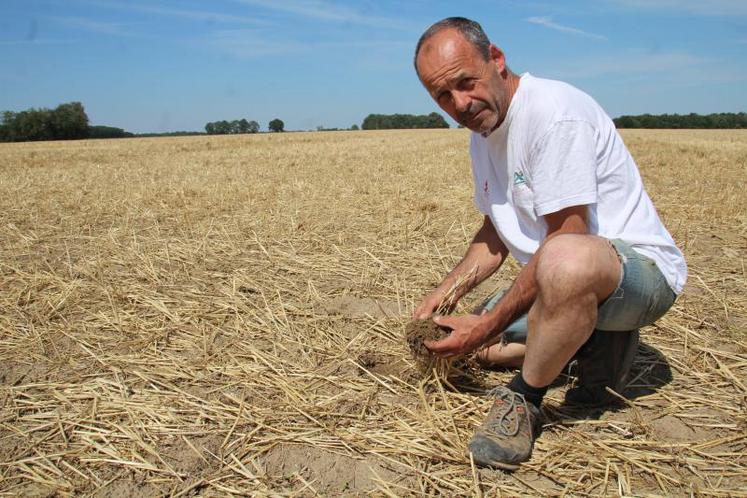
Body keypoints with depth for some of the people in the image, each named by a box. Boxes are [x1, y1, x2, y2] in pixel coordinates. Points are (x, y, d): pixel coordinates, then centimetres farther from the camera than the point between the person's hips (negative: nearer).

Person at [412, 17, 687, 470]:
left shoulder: (554, 110, -23)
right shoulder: (483, 130, 6)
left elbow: (565, 239, -26)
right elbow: (496, 231, 14)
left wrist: (490, 323, -22)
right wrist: (447, 290, -1)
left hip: (642, 265, -9)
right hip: (560, 280, 9)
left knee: (567, 262, -43)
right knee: (466, 345, 9)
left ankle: (525, 400, -19)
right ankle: (595, 343, 11)